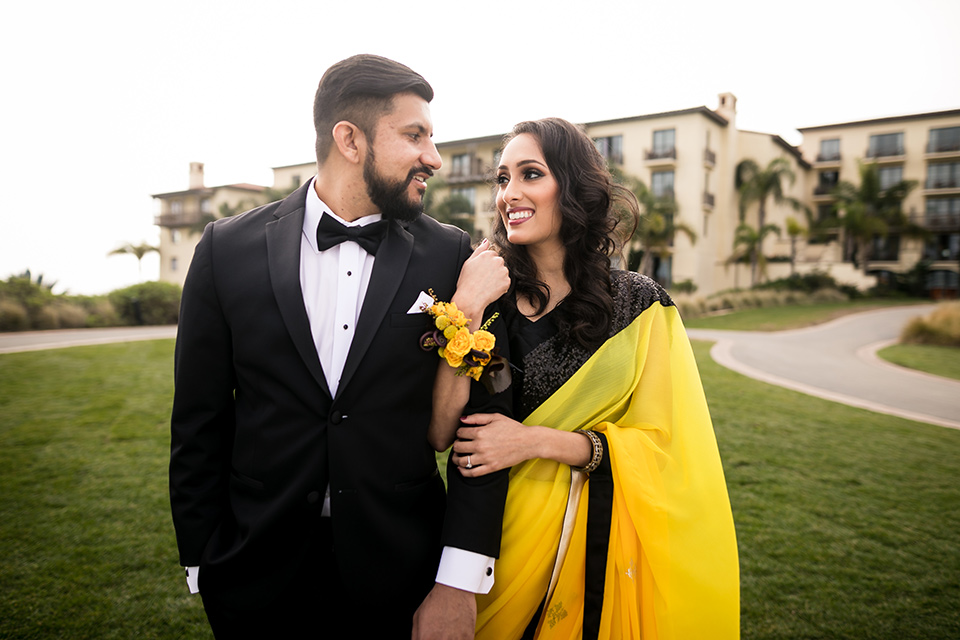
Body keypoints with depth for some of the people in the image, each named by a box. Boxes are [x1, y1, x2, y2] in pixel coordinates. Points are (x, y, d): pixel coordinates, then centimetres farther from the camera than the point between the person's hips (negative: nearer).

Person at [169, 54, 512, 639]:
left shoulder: (451, 256, -6)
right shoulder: (229, 249, -5)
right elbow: (200, 426, 0)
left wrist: (460, 582, -12)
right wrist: (204, 568, 2)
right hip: (259, 575, 1)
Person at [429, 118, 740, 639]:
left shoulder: (638, 304, -8)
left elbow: (662, 444, -8)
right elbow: (439, 434, -11)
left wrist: (538, 441, -19)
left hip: (596, 540, -1)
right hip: (494, 532, 2)